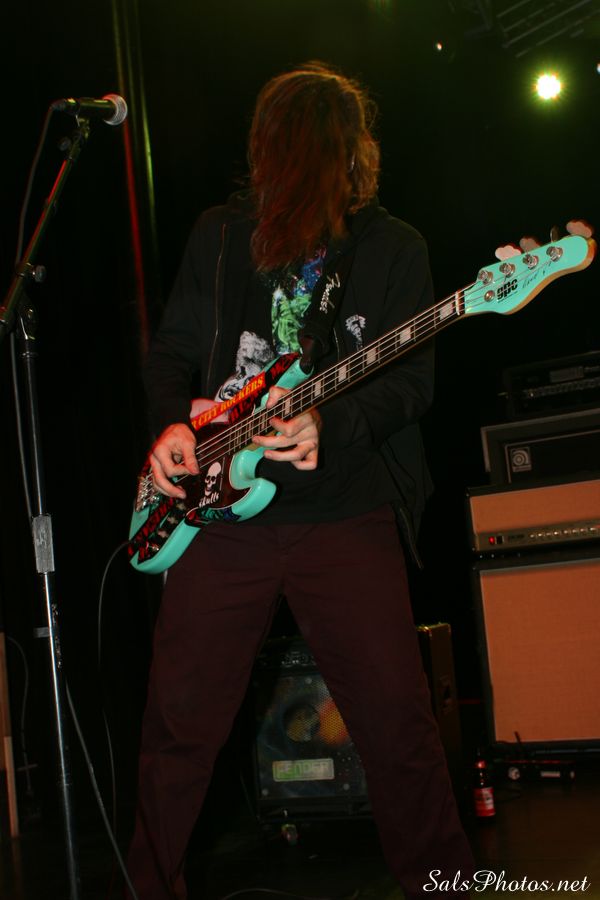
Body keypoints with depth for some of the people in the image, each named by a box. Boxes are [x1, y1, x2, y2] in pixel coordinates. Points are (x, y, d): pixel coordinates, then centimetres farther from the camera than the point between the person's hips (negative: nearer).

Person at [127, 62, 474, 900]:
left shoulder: (394, 247, 5)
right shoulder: (219, 234, 11)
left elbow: (412, 378, -3)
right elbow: (172, 351, 16)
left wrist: (331, 425, -21)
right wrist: (171, 423, -5)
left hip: (345, 510, -2)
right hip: (219, 508, 2)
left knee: (396, 718, -4)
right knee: (181, 719, 5)